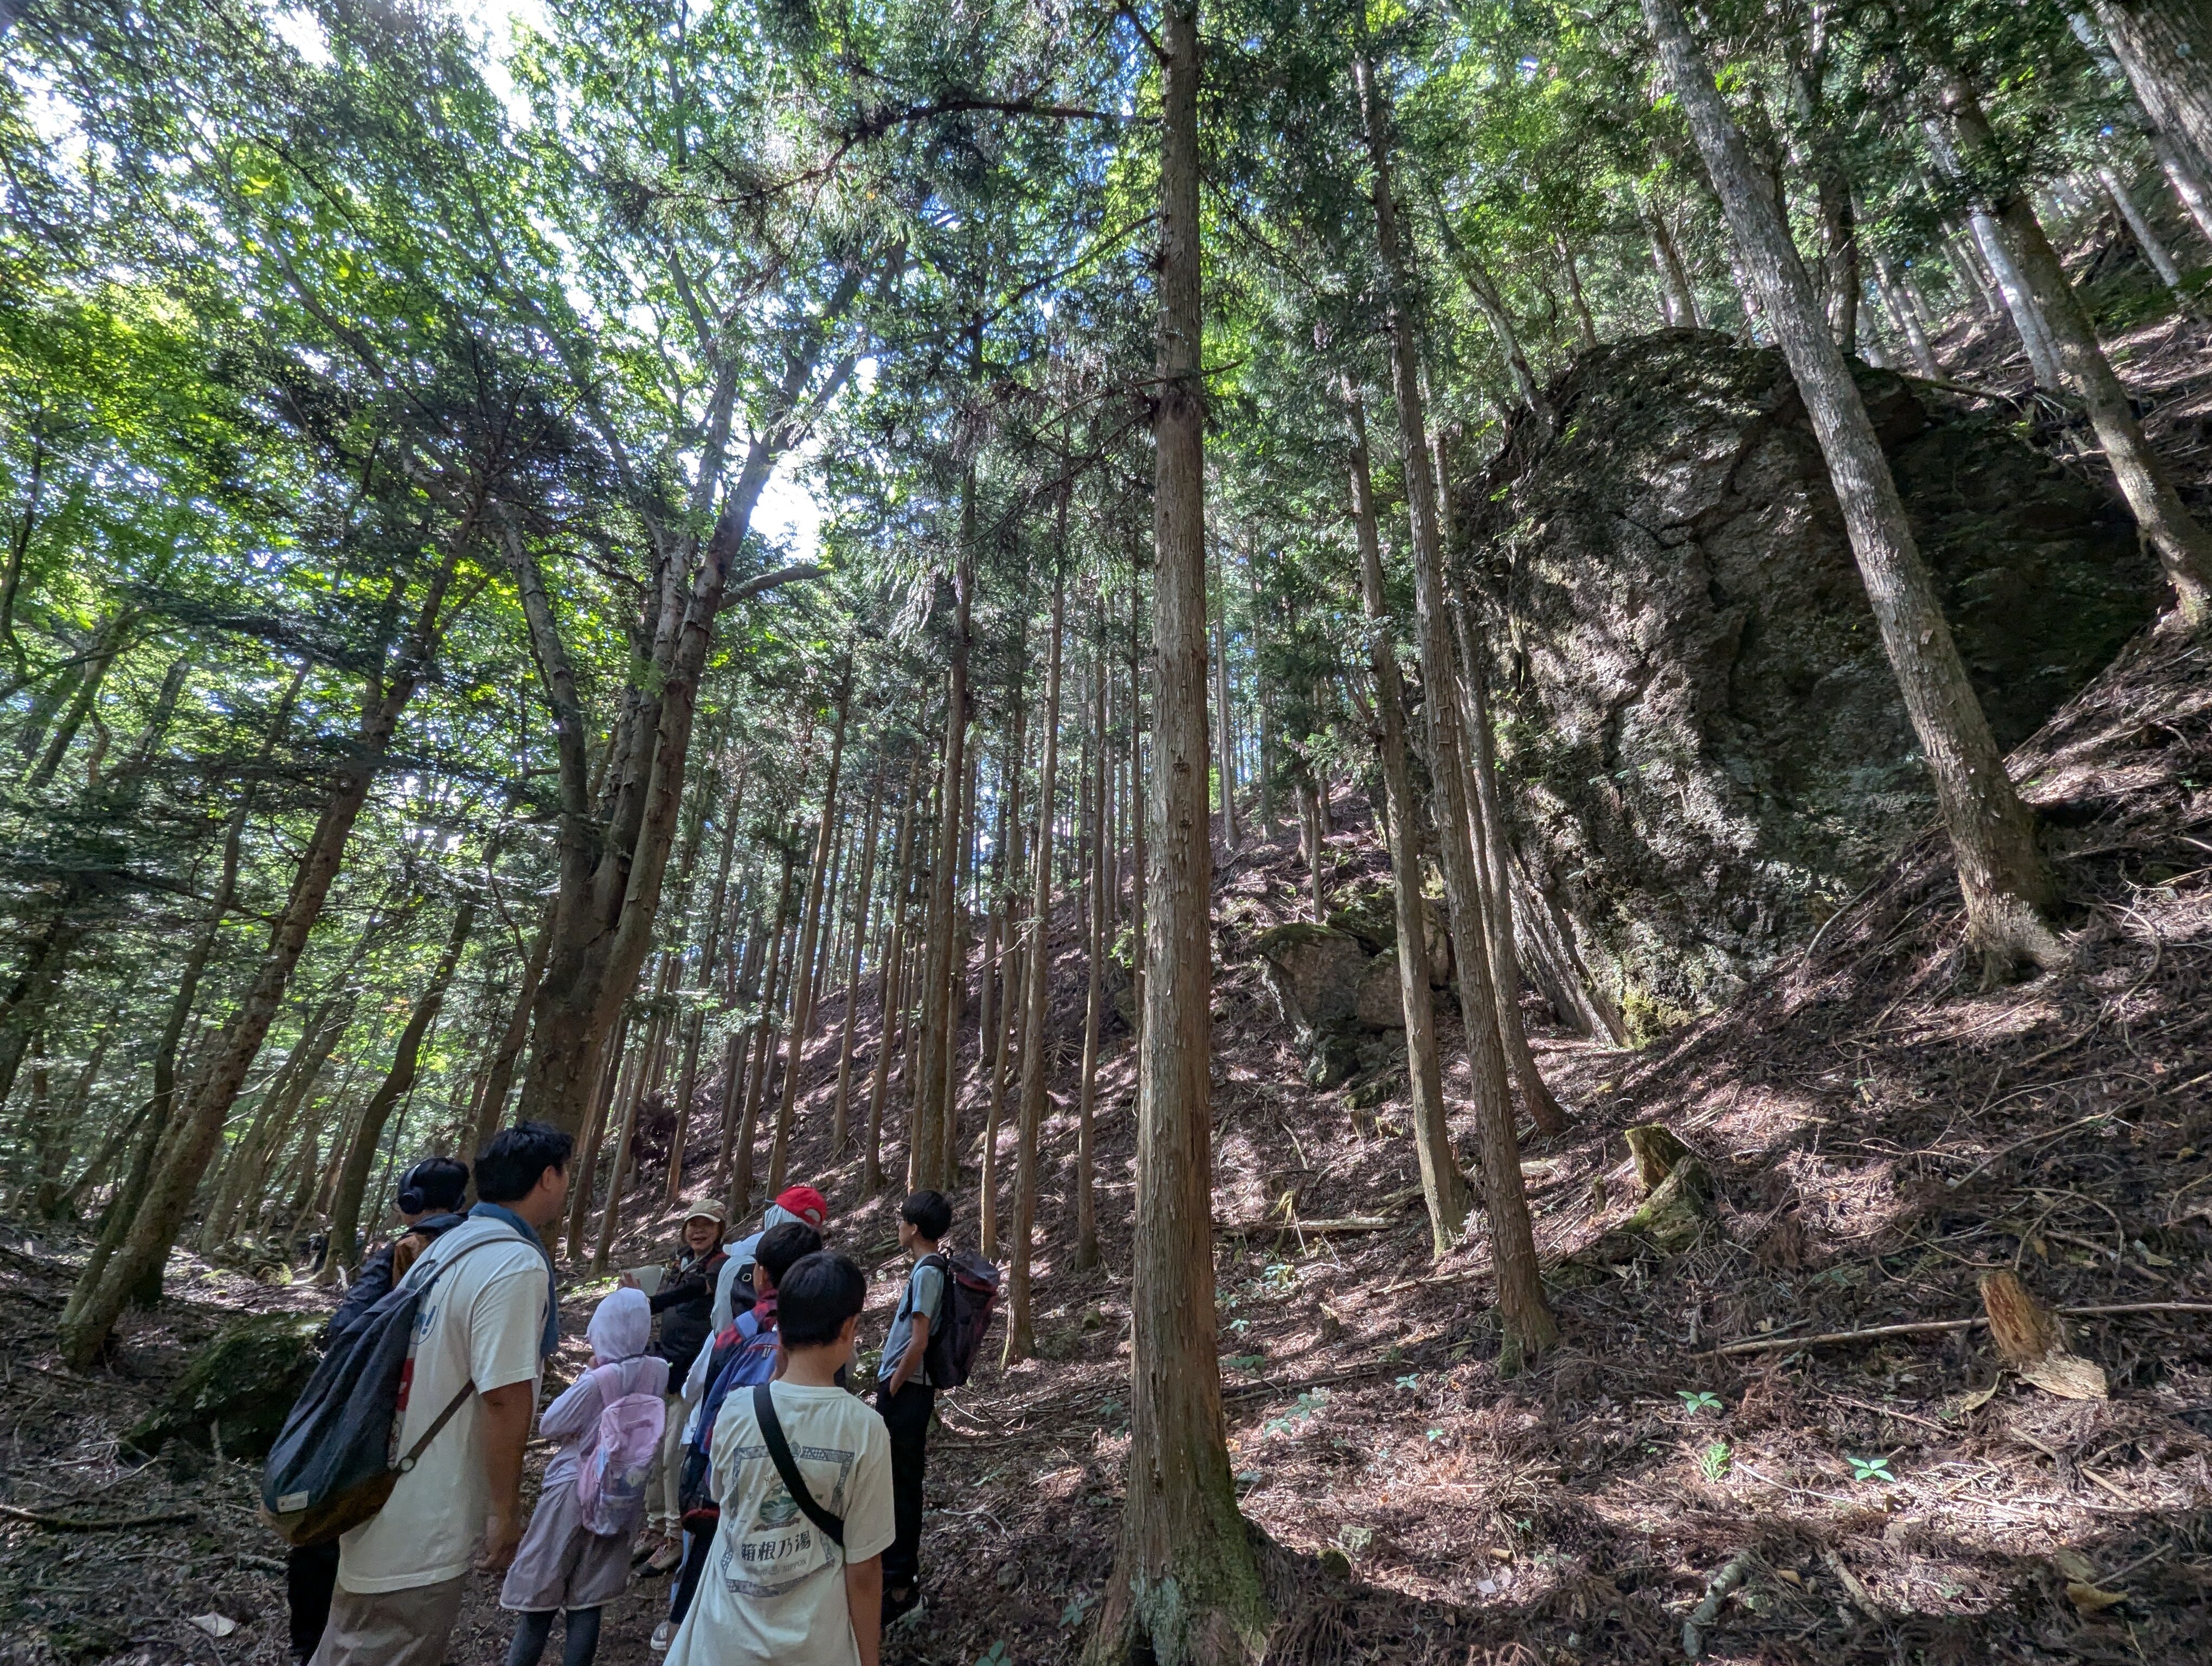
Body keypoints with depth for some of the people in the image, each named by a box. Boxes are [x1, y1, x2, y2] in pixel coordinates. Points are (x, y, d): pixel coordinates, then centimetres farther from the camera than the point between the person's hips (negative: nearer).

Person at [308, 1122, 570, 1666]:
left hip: (387, 1497, 9)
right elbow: (503, 1397, -27)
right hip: (425, 1526, -9)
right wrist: (506, 1511, -15)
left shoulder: (449, 1246, 4)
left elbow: (441, 1372, 14)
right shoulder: (517, 1265, -26)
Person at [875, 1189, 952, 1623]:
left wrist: (892, 1389, -13)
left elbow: (919, 1343, -23)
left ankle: (898, 1583, 15)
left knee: (898, 1485, 3)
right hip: (914, 1389, 9)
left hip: (905, 1391, -9)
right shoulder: (935, 1269, 7)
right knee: (902, 1483, 19)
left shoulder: (927, 1272, -20)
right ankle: (903, 1573, 33)